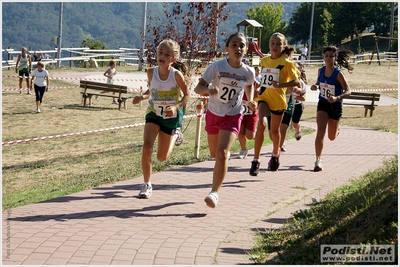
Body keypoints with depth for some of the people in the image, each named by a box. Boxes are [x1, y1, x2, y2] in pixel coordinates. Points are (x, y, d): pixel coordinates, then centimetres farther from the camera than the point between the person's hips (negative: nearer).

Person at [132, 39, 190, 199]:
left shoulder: (176, 75, -19)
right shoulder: (151, 72, -9)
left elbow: (187, 95, -9)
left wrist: (176, 107, -26)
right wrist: (142, 97, -11)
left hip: (171, 117, -2)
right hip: (153, 114, 2)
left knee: (162, 157, 8)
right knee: (147, 147, -19)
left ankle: (175, 135, 42)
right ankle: (147, 185, -3)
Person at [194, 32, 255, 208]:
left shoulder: (248, 72, -9)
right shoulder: (217, 67, -15)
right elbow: (197, 88, -17)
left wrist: (250, 101, 1)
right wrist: (208, 90, -39)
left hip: (233, 117, -1)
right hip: (213, 114, 1)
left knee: (222, 153, -20)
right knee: (214, 153, 18)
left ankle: (215, 192, -14)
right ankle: (226, 154, 57)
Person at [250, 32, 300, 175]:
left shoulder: (286, 63, -7)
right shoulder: (264, 61, 6)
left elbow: (296, 82, -10)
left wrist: (280, 85, -22)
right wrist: (260, 87, 11)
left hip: (278, 100, -2)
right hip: (264, 97, 2)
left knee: (274, 130, 13)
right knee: (262, 124, -21)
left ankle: (275, 155, 42)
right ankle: (256, 161, -18)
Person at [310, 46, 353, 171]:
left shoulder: (338, 74, -19)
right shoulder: (321, 70, -4)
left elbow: (348, 91, -20)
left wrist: (337, 98, -38)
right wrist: (315, 86, -9)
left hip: (335, 106, -2)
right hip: (323, 104, 2)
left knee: (331, 137, 14)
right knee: (320, 132, -17)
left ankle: (335, 130, 53)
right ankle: (318, 160, -13)